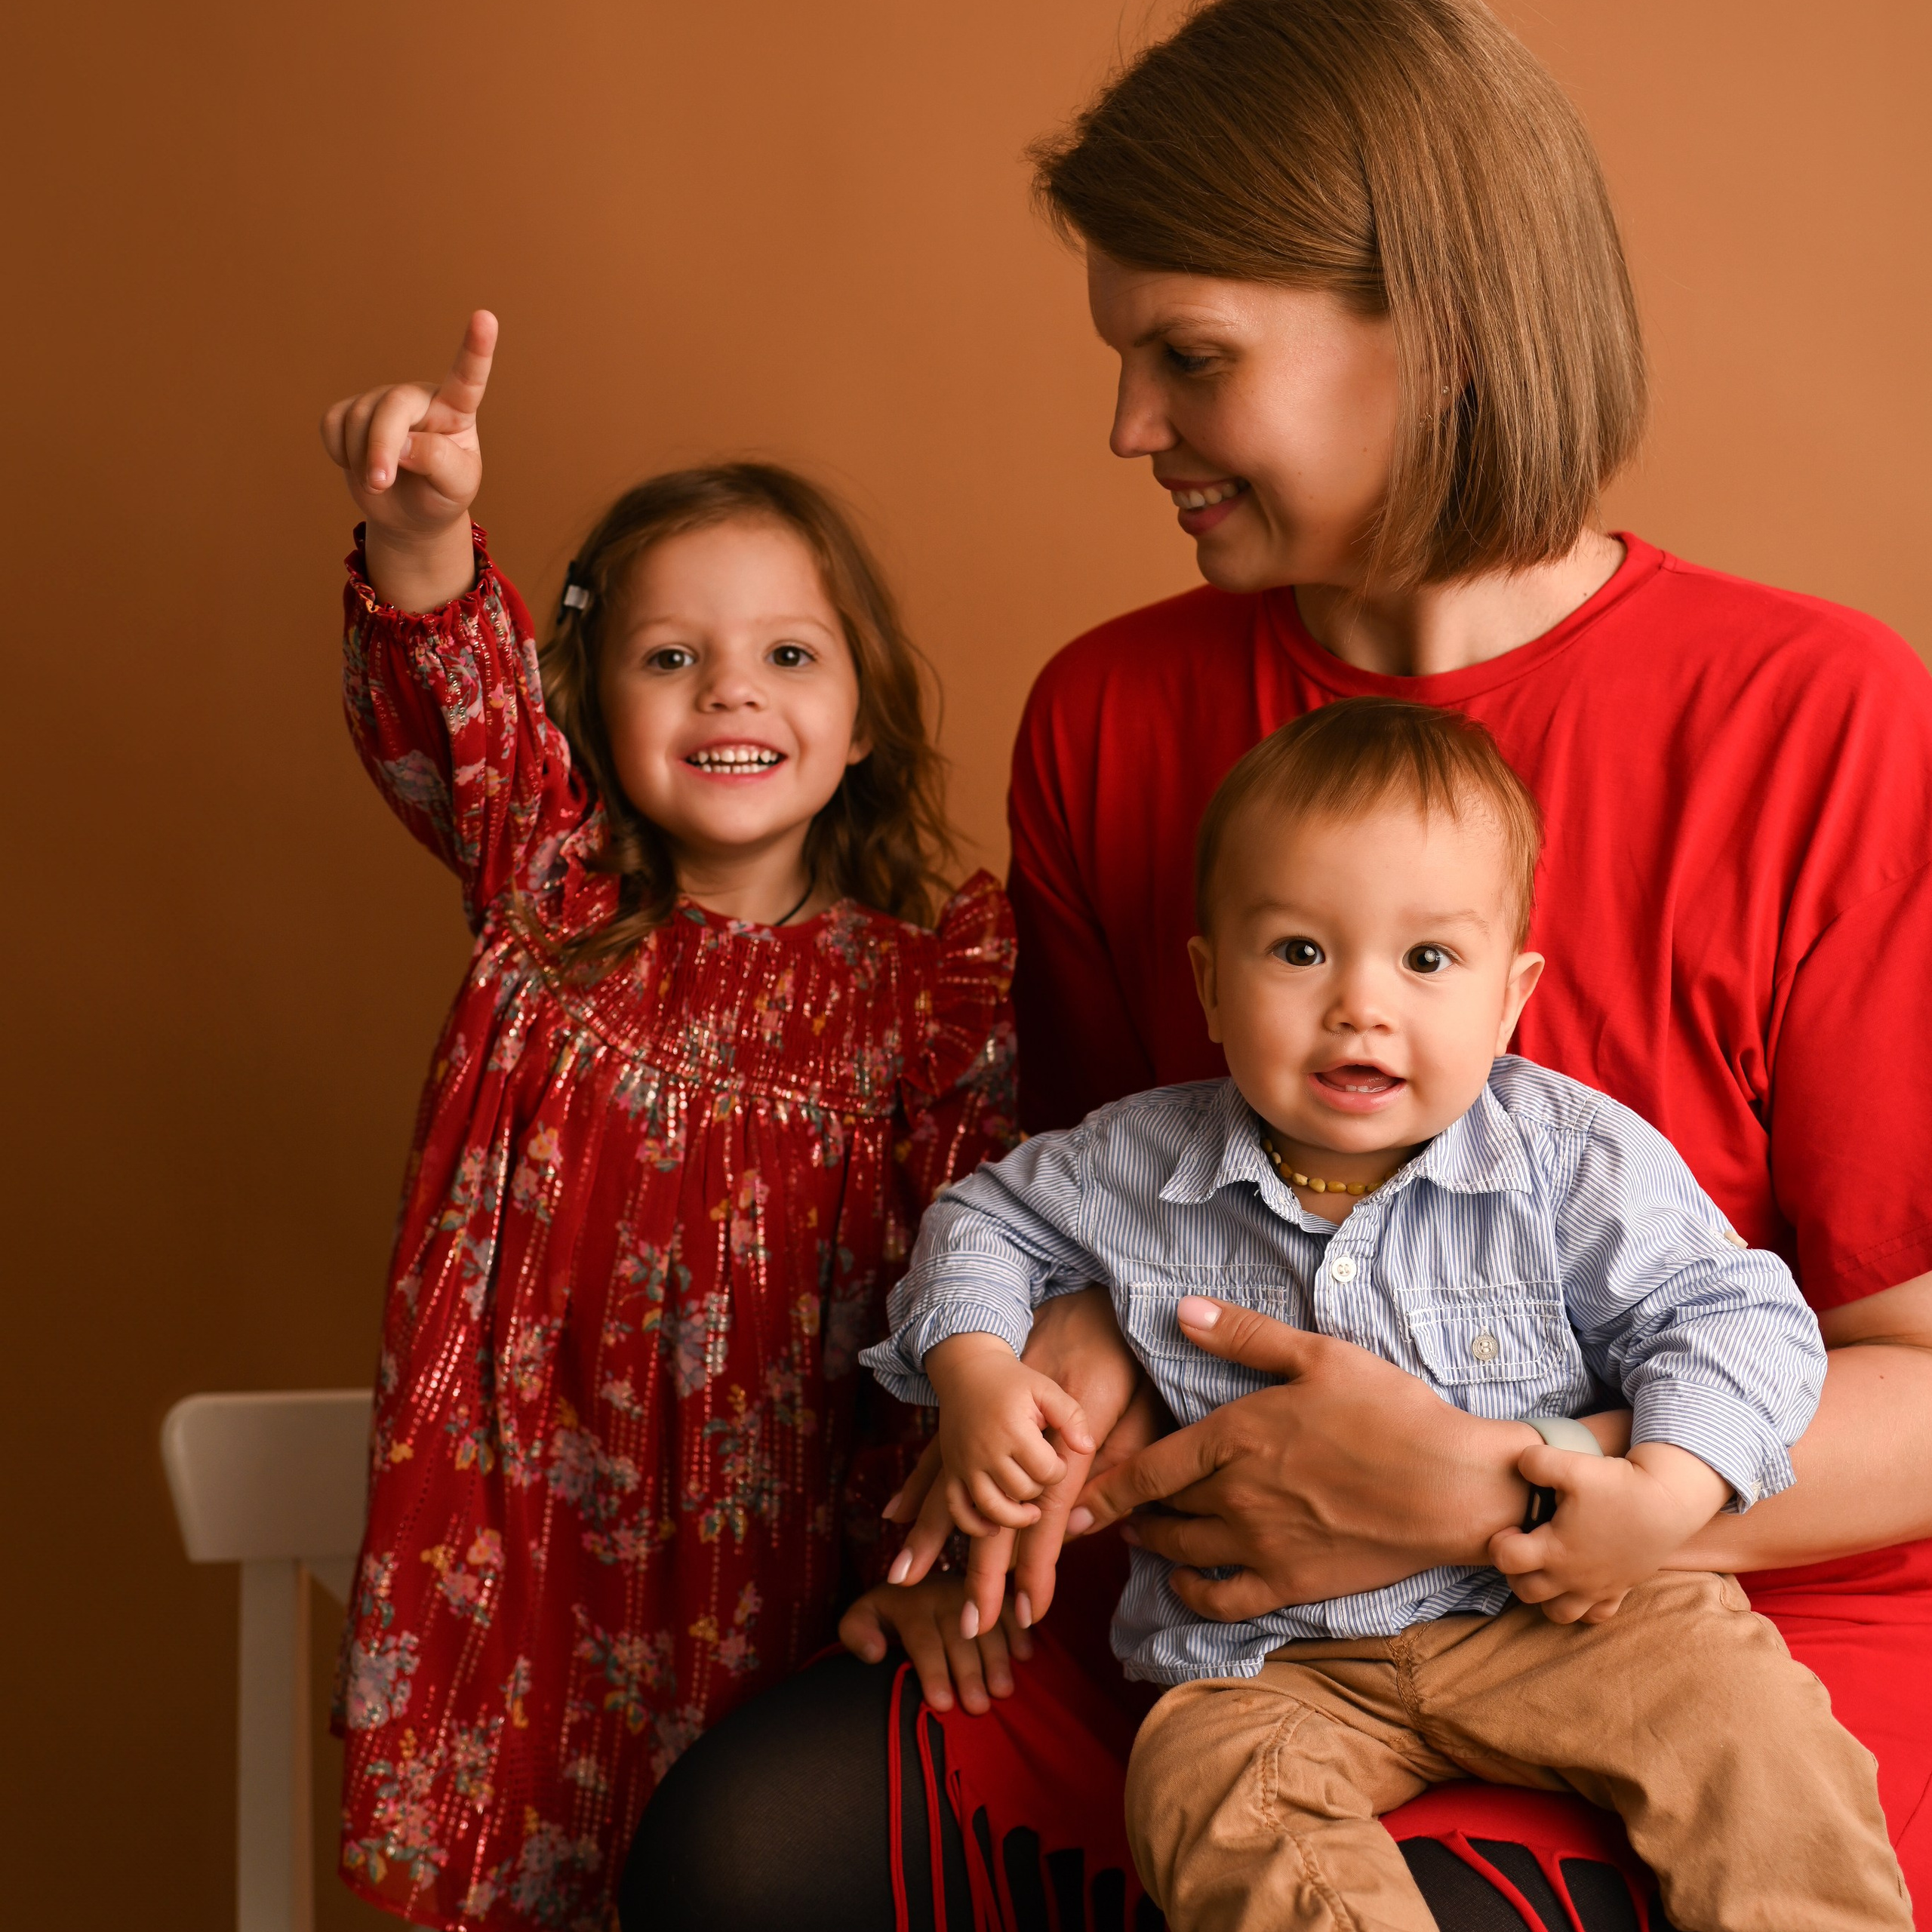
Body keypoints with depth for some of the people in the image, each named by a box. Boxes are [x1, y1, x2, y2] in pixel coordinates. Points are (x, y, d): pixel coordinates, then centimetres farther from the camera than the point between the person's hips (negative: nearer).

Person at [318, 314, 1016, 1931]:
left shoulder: (939, 978, -5)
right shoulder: (553, 912, 2)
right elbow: (459, 713, -15)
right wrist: (422, 532, -35)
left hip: (791, 1583, -1)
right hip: (534, 1566, 2)